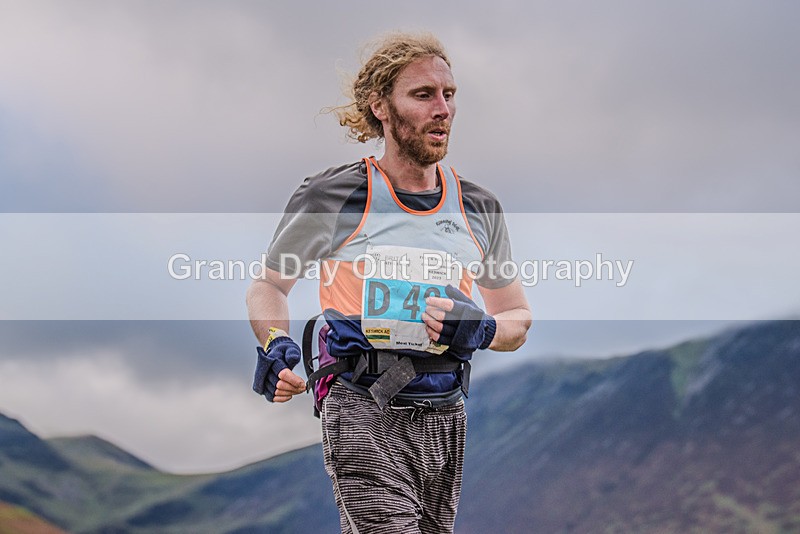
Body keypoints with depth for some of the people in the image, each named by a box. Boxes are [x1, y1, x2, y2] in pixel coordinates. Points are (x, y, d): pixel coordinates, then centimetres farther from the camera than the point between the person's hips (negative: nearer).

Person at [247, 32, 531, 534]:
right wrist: (277, 345, -10)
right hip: (364, 416, -5)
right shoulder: (332, 197, -2)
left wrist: (481, 330, -4)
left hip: (445, 419, 5)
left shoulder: (479, 209, 10)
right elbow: (269, 285, 11)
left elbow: (519, 318, 19)